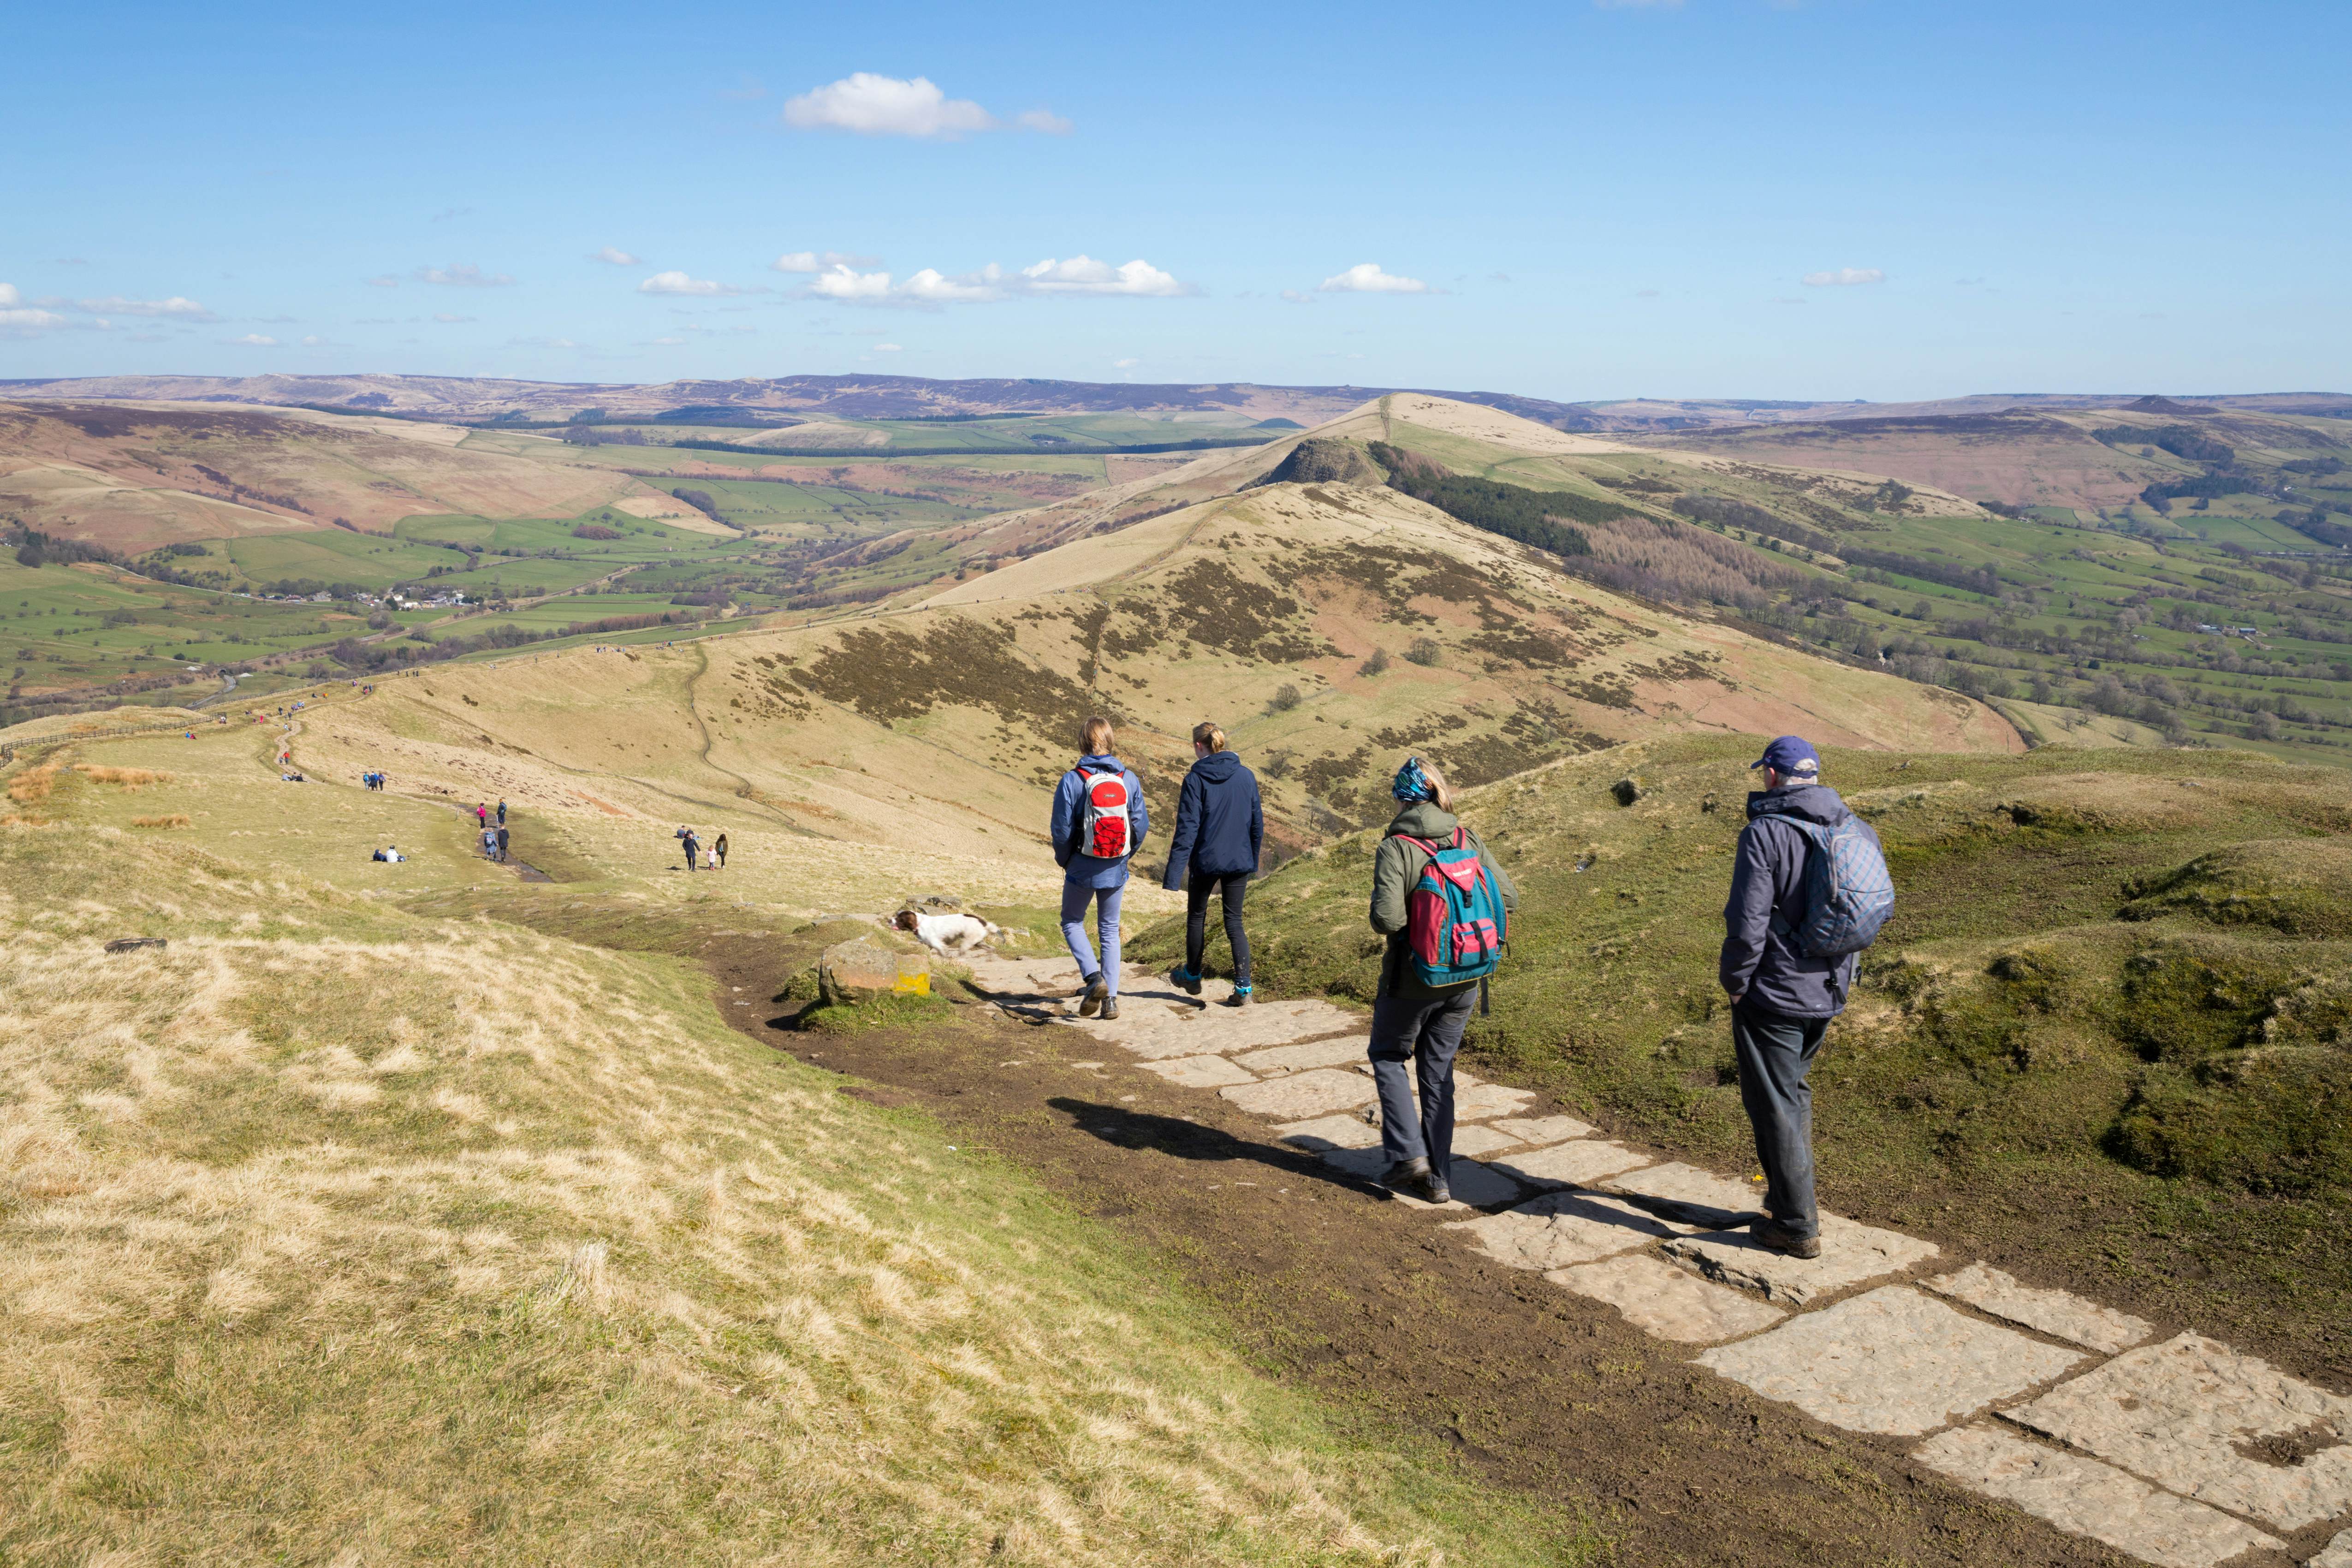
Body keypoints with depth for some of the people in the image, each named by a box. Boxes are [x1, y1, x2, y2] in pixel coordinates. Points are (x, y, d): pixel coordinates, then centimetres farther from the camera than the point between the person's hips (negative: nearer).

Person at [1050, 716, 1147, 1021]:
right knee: (1110, 930, 14)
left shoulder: (1072, 780, -13)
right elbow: (1141, 824, 0)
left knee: (1072, 922, 16)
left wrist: (1064, 860, 7)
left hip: (1082, 868, -3)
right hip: (1116, 870, 3)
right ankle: (1111, 998, 8)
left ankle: (1093, 976, -6)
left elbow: (1062, 829, -11)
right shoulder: (1129, 778, -3)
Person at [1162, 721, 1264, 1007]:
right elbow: (1258, 822, 7)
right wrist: (1253, 859, 19)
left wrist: (1173, 875, -14)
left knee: (1196, 917, 17)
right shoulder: (1246, 776, 1)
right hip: (1239, 862, 3)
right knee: (1234, 921, 8)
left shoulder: (1195, 780, -11)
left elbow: (1187, 829, -15)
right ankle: (1243, 987, -4)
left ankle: (1192, 977, 34)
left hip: (1206, 861, -3)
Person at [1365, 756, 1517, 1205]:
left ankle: (1409, 1155, 8)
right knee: (1438, 1072, 16)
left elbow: (1387, 919, -26)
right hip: (1464, 981, 5)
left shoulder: (1395, 848, -17)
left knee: (1387, 1055, 19)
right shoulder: (1468, 840, -2)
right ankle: (1438, 1178, 20)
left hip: (1413, 977, -5)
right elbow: (1508, 898, 0)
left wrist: (1382, 913, -3)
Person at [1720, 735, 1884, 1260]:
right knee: (1794, 1090, 25)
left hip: (1773, 993, -7)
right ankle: (1788, 1195, 34)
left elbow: (1747, 921, -21)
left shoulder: (1765, 833, -18)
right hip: (1828, 993, 7)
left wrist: (1734, 979, -8)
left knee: (1775, 1105, 4)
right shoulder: (1859, 830, 4)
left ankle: (1797, 1226, 11)